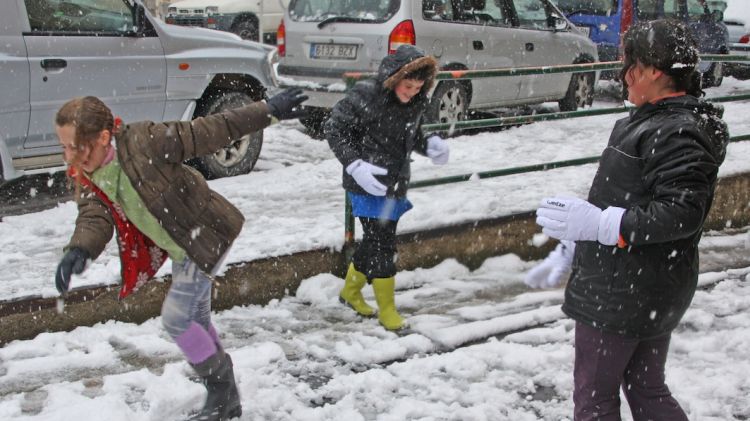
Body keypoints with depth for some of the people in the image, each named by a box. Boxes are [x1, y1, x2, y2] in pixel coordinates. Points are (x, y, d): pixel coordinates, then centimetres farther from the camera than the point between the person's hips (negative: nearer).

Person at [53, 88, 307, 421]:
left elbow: (208, 132, -23)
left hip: (207, 234, -8)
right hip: (181, 248, 8)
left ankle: (221, 389, 11)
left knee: (176, 317, -10)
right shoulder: (86, 176, -7)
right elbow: (93, 216, -21)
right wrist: (79, 250, -44)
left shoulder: (144, 141, -27)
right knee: (195, 319, 17)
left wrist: (268, 111, -19)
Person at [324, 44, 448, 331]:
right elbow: (333, 128, -12)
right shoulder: (365, 96, -18)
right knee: (382, 243, -6)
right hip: (367, 186, -7)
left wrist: (430, 145, -5)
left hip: (395, 185, 7)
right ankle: (387, 308, 9)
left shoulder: (416, 103, 1)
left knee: (376, 242, 16)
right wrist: (355, 165, -21)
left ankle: (350, 291, 37)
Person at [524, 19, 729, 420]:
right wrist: (569, 250, 20)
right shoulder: (651, 120, 13)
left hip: (624, 294, -10)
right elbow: (620, 200, 19)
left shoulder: (679, 132, -20)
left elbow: (682, 213, -28)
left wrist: (600, 224, -30)